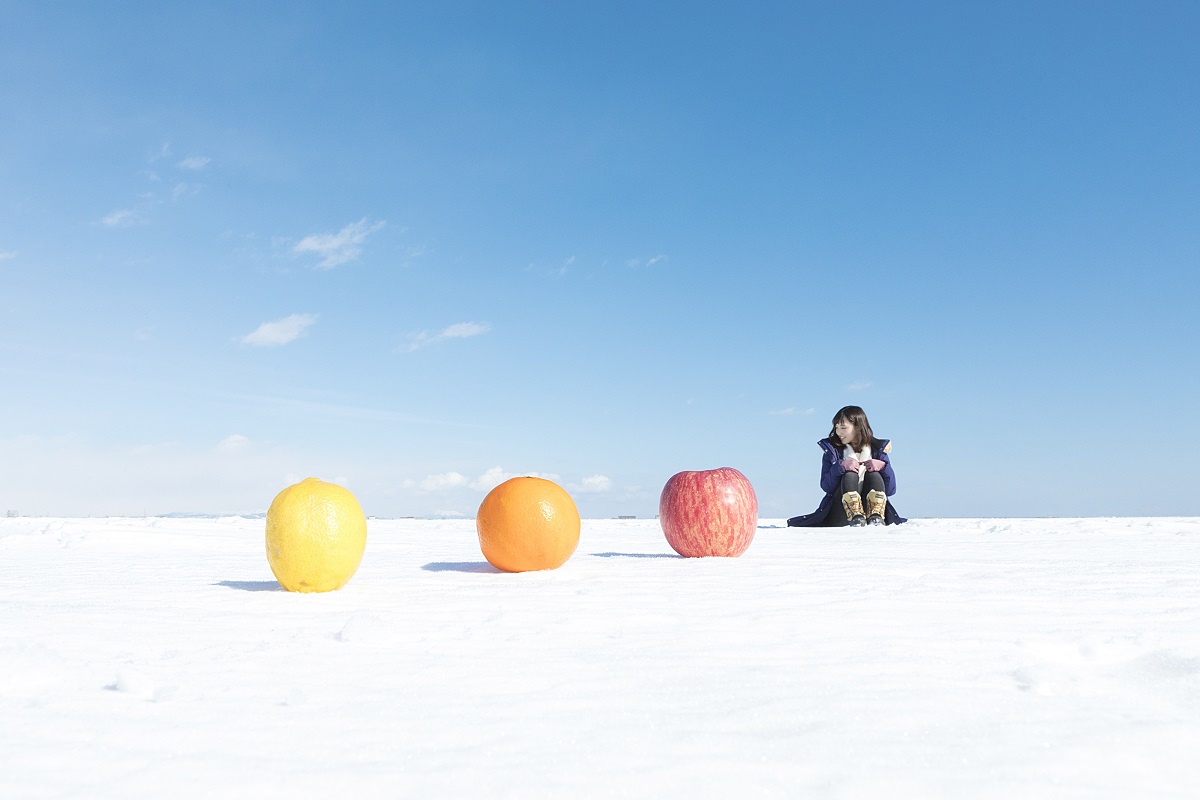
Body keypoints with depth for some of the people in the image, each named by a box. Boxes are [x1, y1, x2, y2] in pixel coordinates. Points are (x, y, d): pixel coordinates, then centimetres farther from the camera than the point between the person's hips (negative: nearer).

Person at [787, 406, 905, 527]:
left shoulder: (877, 449, 7)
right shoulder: (831, 450, 6)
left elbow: (890, 490, 1)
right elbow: (826, 486, -6)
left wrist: (883, 466, -17)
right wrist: (840, 467, -22)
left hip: (870, 507, 1)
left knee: (874, 475, -22)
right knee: (849, 475, -25)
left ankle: (876, 517, -38)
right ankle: (856, 518, -44)